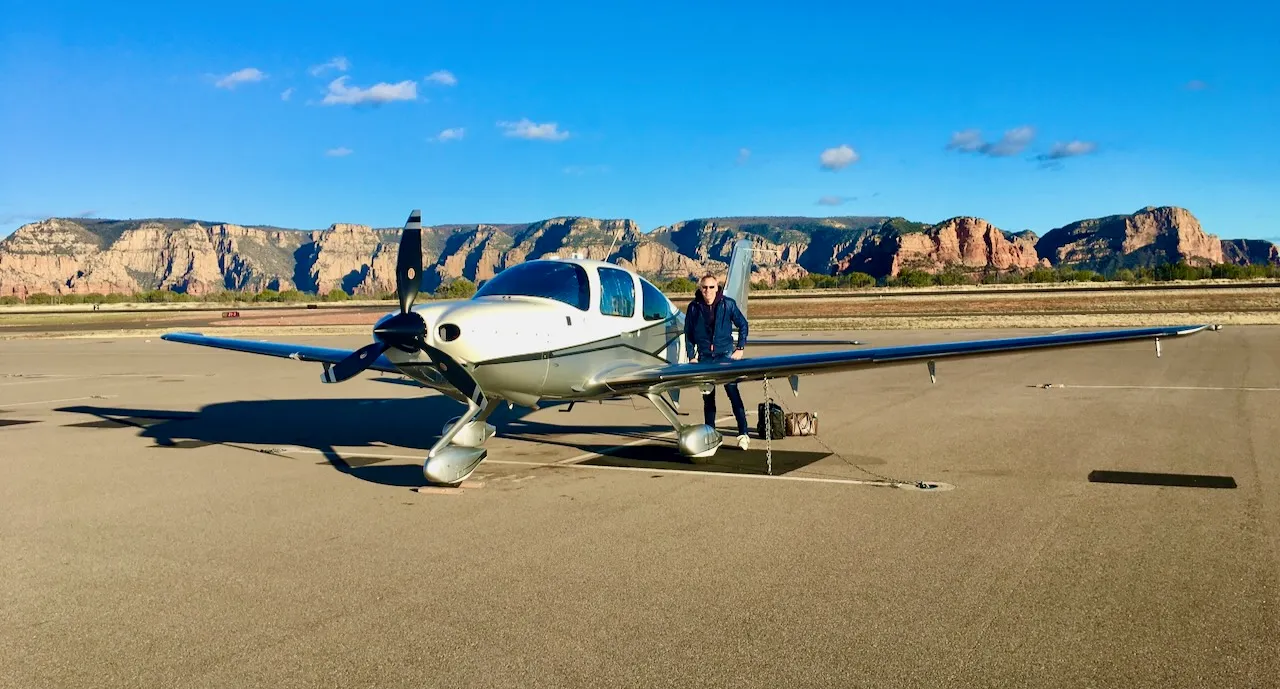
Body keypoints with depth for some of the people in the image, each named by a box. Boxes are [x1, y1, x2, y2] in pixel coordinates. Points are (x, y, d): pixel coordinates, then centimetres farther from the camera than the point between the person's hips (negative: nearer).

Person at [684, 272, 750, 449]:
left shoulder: (728, 304, -3)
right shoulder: (694, 307, 0)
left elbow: (743, 325, 8)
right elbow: (688, 333, 8)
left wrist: (740, 348, 3)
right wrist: (691, 356, 4)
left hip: (726, 355, -2)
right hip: (704, 357, 2)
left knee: (733, 393, -8)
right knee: (708, 398, 7)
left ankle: (743, 433, -6)